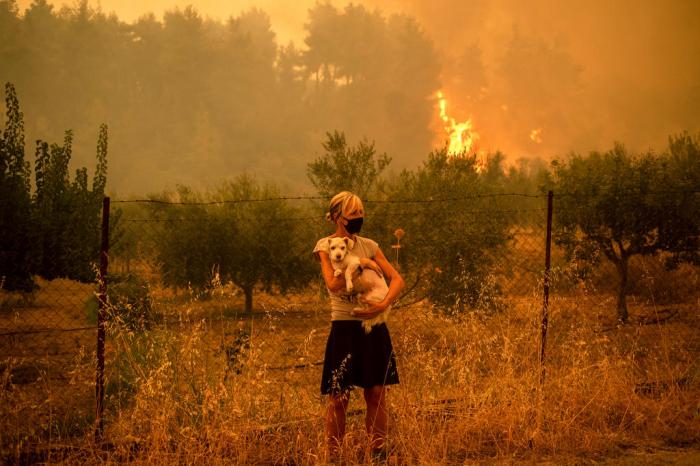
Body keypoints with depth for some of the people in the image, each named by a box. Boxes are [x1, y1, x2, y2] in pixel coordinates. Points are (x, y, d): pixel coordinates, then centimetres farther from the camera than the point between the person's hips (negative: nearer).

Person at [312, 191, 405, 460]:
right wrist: (360, 264, -12)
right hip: (345, 327, -3)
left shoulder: (369, 245, 10)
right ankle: (333, 457, 7)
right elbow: (333, 284, -17)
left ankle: (378, 452, 11)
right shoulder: (325, 246, -1)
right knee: (339, 397, -1)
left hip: (374, 327, 4)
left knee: (377, 394, 3)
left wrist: (384, 304, -14)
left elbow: (397, 279, 2)